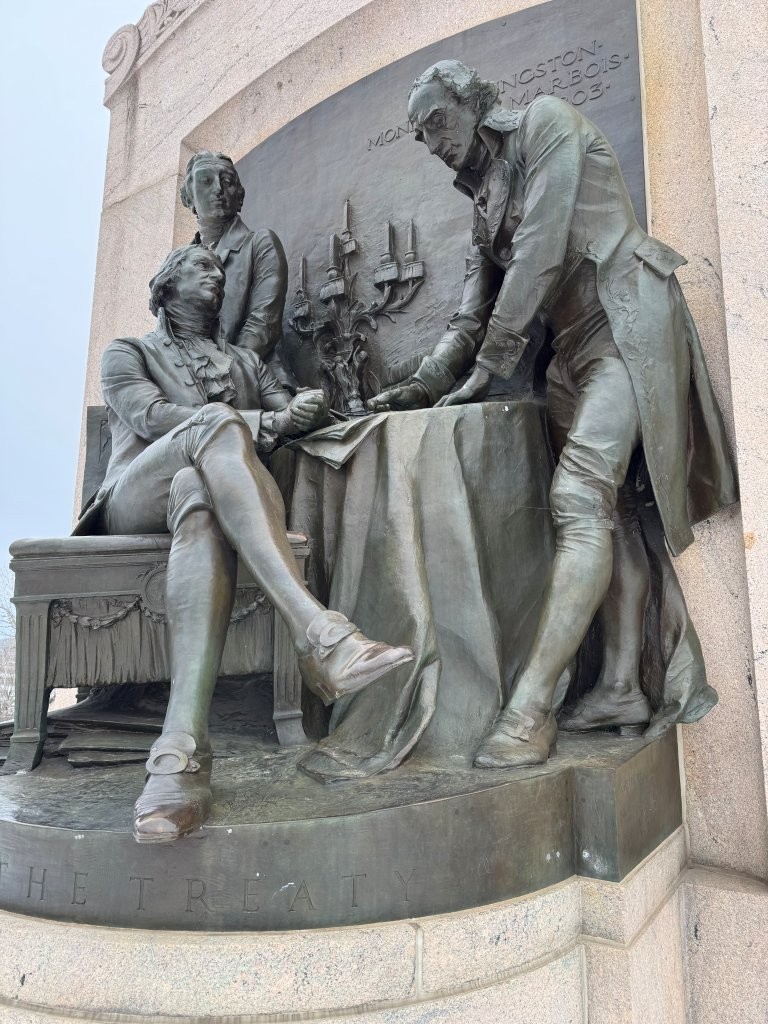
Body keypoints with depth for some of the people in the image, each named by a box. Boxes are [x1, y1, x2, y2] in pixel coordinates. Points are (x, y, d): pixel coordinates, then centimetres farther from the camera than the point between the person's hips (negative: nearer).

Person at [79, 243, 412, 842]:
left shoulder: (245, 362, 30)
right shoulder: (127, 354, 20)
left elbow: (294, 415, 14)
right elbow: (150, 417, -3)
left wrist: (306, 411, -13)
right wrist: (256, 423, -15)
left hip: (210, 489, 2)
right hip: (136, 500, -2)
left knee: (200, 501, -38)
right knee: (217, 424, -34)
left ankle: (183, 751, -55)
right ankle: (318, 633, -52)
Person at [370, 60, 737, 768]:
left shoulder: (545, 122, 2)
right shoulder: (485, 204, 23)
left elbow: (540, 252, -12)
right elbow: (471, 319, 18)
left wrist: (485, 373, -13)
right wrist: (422, 385, 3)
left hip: (625, 318, -8)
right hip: (572, 342, 8)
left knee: (581, 500, -21)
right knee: (610, 509, 1)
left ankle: (529, 709, -23)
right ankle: (622, 687, 4)